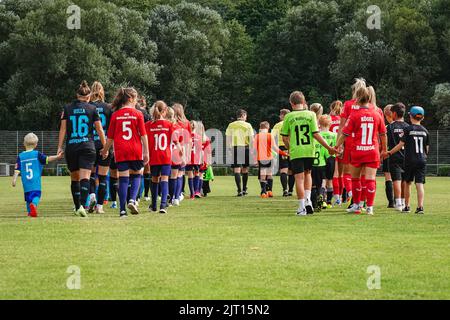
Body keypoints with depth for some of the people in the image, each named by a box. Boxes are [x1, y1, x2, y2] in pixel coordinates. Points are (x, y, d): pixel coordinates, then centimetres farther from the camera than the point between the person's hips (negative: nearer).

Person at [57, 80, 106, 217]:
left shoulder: (67, 108, 4)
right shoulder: (92, 109, 1)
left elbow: (63, 129, 2)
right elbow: (100, 130, 3)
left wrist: (59, 147, 5)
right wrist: (105, 147, 12)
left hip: (71, 148, 2)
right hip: (87, 147, -2)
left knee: (74, 178, 15)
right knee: (85, 177, -8)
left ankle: (77, 207, 20)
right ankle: (82, 205, -26)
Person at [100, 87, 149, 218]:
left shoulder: (115, 115, 3)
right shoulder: (138, 114, -2)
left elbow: (110, 137, 5)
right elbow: (143, 135, -3)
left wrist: (105, 151, 18)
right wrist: (146, 152, 1)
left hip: (120, 151, 1)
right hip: (136, 151, -1)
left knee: (123, 179, 3)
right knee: (136, 176, 17)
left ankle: (123, 210, -1)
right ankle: (132, 200, -5)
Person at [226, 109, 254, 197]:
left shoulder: (231, 125, 4)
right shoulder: (248, 125, 1)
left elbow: (228, 139, 2)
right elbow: (251, 139, -1)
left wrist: (229, 149, 9)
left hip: (235, 148, 0)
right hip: (245, 148, 1)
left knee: (237, 170, -3)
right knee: (245, 170, 17)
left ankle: (239, 190, -14)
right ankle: (244, 189, 27)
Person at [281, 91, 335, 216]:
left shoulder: (289, 117, -2)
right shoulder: (310, 114, -1)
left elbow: (284, 137, 2)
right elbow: (316, 134, -5)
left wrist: (289, 148, 21)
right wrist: (329, 148, 2)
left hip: (295, 152, -2)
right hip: (309, 150, 2)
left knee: (299, 178, 1)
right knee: (307, 173, 22)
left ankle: (302, 208, -1)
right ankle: (308, 200, 8)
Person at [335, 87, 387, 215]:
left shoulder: (354, 115, -7)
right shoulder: (376, 115, 1)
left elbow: (345, 134, -6)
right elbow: (383, 134, 8)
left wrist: (336, 146, 6)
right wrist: (384, 150, 21)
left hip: (357, 151, -1)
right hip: (373, 152, 1)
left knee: (355, 178, 15)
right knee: (370, 179, -2)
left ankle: (356, 205, 23)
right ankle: (370, 207, -9)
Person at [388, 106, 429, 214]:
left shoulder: (408, 130, -5)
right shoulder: (425, 131, 5)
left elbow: (401, 145, -7)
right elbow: (427, 148, 10)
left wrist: (389, 153, 2)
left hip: (410, 160, -2)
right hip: (422, 160, 2)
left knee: (408, 183, 13)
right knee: (420, 184, -3)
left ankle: (407, 206, 18)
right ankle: (420, 207, -15)